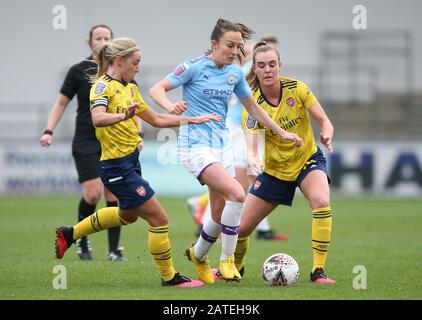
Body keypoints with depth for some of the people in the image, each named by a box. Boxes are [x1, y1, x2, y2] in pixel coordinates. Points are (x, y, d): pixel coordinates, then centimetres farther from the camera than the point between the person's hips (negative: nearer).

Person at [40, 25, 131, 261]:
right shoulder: (79, 71, 1)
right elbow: (61, 103, 6)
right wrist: (49, 131, -3)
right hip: (86, 142, -2)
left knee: (113, 195, -3)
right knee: (92, 194, -12)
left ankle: (114, 250, 2)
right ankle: (81, 239, 13)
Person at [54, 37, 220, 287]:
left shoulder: (130, 88, 11)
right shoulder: (103, 86, -16)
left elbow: (156, 119, 19)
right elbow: (98, 118, -35)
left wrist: (193, 120, 15)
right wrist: (124, 115, -54)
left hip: (131, 161, 10)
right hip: (117, 167, -10)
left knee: (128, 215, 30)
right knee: (159, 219, -6)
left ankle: (70, 234, 41)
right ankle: (169, 278, 7)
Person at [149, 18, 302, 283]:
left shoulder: (235, 73, 7)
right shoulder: (194, 67, -9)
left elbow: (253, 107, 20)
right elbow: (157, 89, -10)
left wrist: (282, 132, 16)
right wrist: (171, 105, -32)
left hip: (222, 144, 7)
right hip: (195, 144, -7)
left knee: (221, 214, 7)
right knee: (236, 194, -24)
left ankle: (198, 255, 36)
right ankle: (227, 259, -10)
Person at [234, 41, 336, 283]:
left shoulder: (296, 89, -15)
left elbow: (325, 121, -13)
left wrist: (327, 136, -37)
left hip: (308, 159, -1)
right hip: (274, 170, 1)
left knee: (321, 202, -33)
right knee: (241, 227, 2)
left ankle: (318, 270, -25)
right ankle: (235, 267, 36)